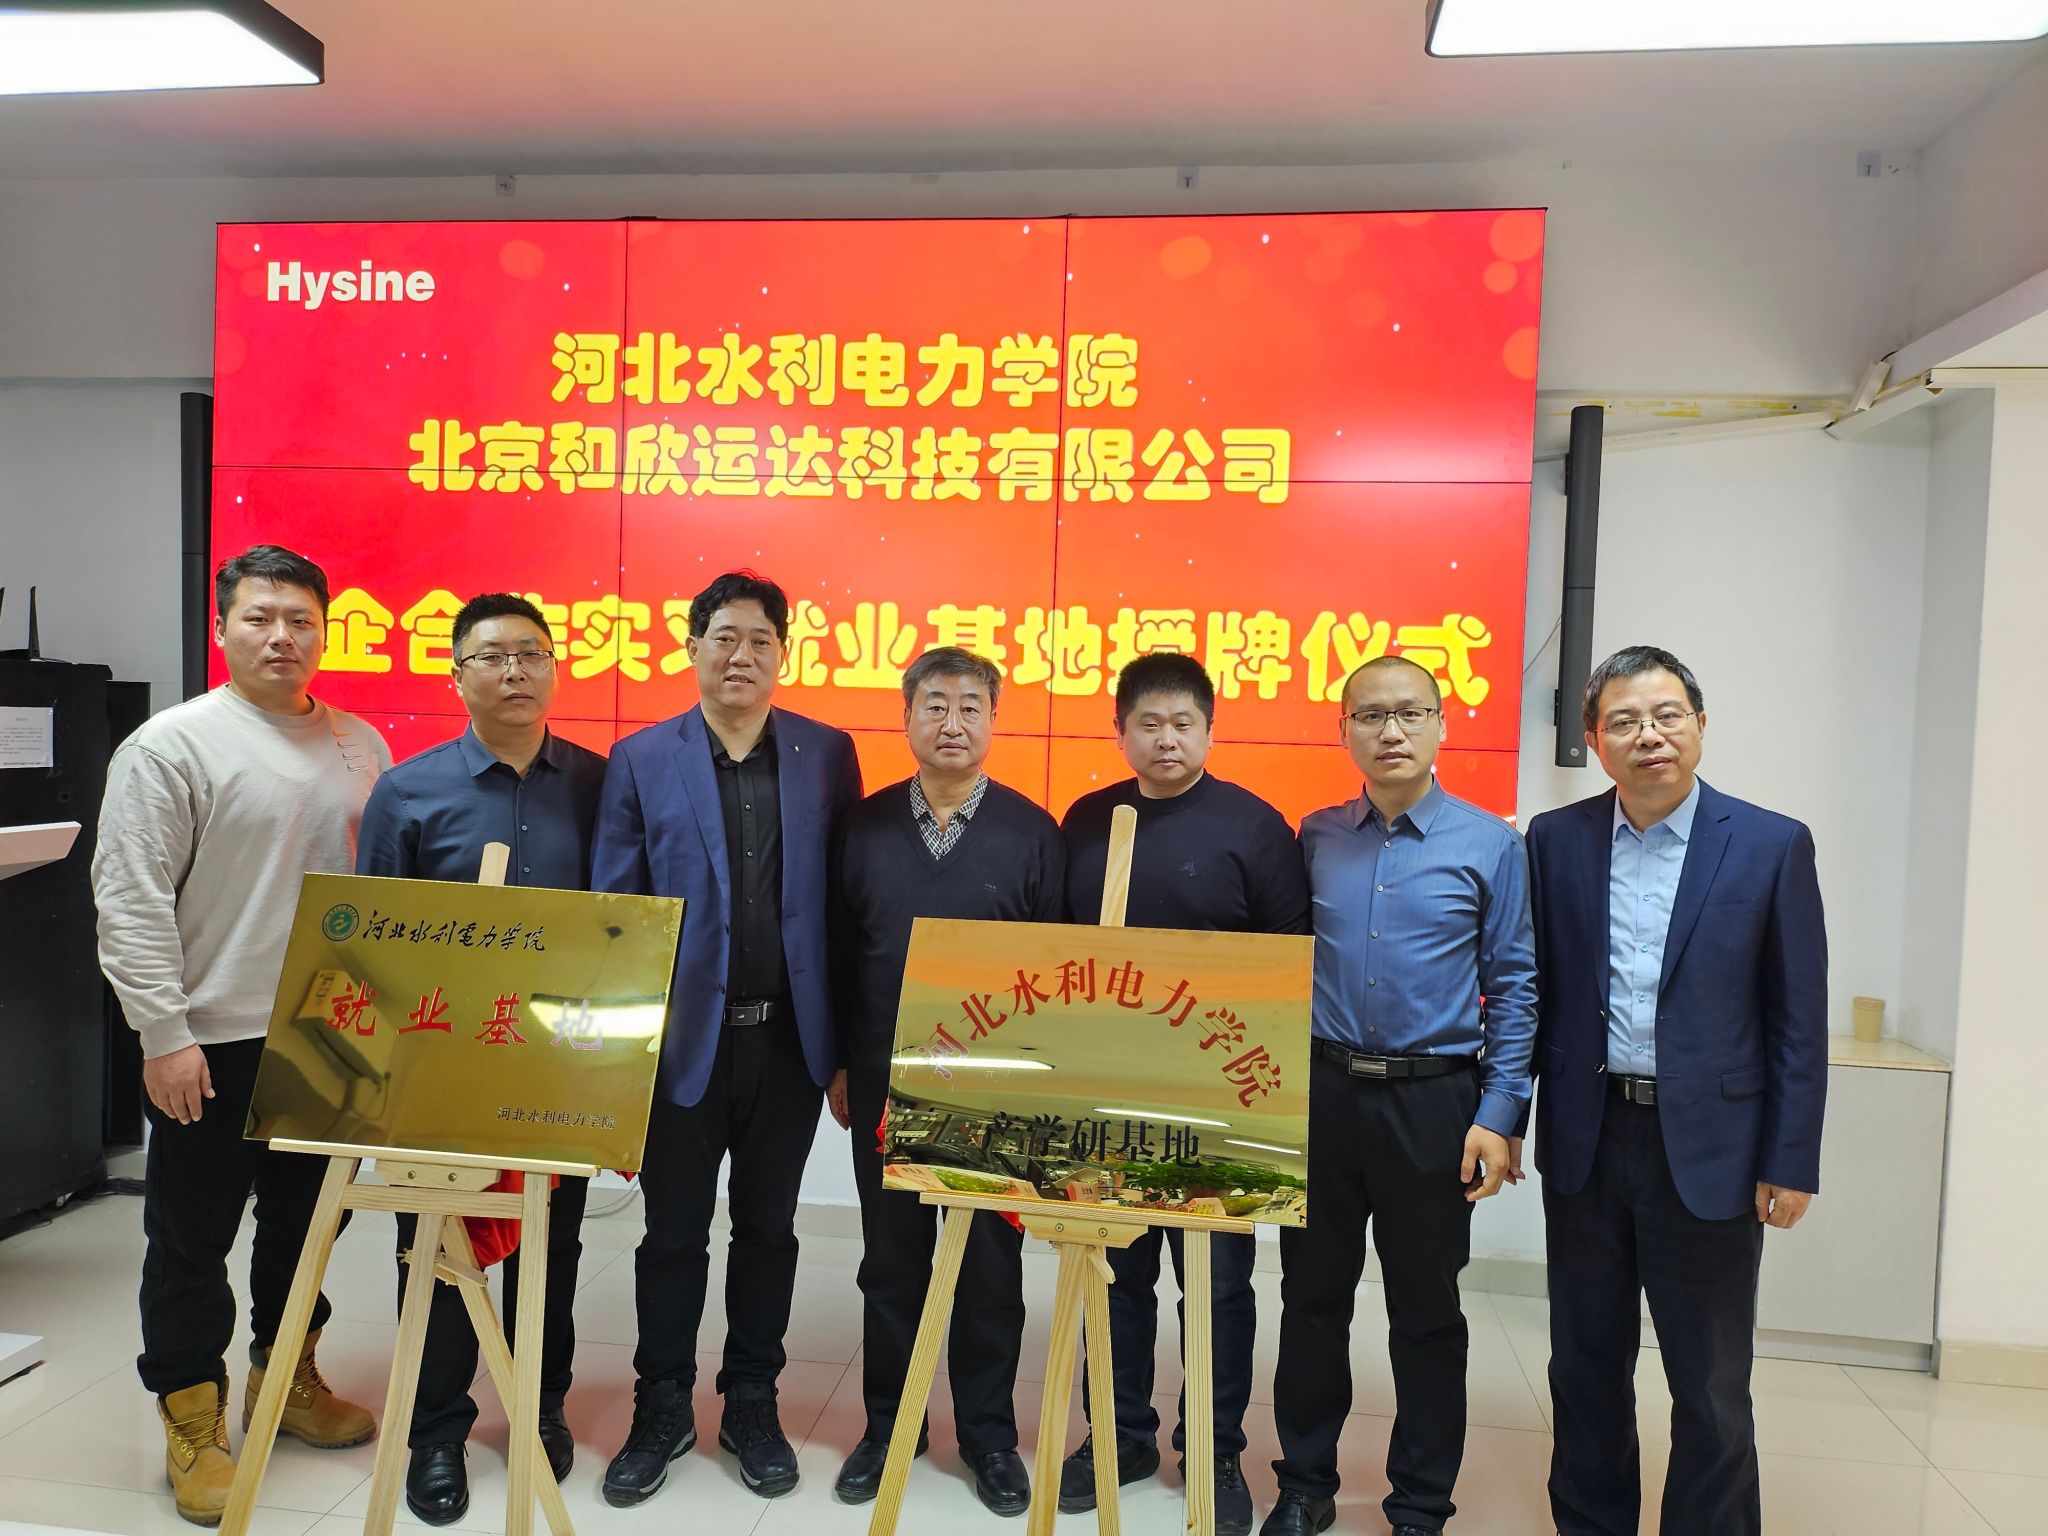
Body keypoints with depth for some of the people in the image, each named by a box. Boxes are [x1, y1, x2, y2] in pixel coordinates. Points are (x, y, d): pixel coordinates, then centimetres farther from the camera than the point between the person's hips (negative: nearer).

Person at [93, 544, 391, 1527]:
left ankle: (286, 1378, 35)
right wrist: (164, 1033, -15)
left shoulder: (359, 745, 7)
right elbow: (130, 900, -11)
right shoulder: (173, 745, -8)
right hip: (214, 1041, -5)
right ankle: (191, 1417, 24)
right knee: (192, 1233, 7)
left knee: (308, 1217, 17)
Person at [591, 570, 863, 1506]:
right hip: (682, 1037, -1)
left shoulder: (827, 754, 1)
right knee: (674, 1234, 12)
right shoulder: (641, 760, -1)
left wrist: (849, 1049, -1)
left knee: (768, 1229, 15)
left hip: (790, 1039, 1)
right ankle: (662, 1411, 32)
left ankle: (752, 1405, 33)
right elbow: (612, 909, -1)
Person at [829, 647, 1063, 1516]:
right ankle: (887, 1425, 31)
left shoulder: (1033, 832, -3)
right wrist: (836, 1065, 4)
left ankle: (988, 1433, 28)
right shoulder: (864, 826, 1)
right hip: (886, 1082, 2)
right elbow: (837, 955, 5)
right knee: (892, 1261, 14)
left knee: (991, 1265, 10)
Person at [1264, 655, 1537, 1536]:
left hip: (1433, 1101, -2)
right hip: (1322, 1094, 2)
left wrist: (1498, 1115, -8)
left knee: (1426, 1313, 10)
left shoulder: (1491, 845, -3)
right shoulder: (1316, 838, 4)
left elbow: (1513, 990, -2)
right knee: (1312, 1296, 13)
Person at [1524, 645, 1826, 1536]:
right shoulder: (1556, 839, 2)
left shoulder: (1772, 846, -4)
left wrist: (1790, 1162, -5)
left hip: (1708, 1150, -2)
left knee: (1712, 1387, 8)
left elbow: (1798, 1020, -3)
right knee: (1586, 1364, 16)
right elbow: (1535, 988, 5)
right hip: (1585, 1139, 3)